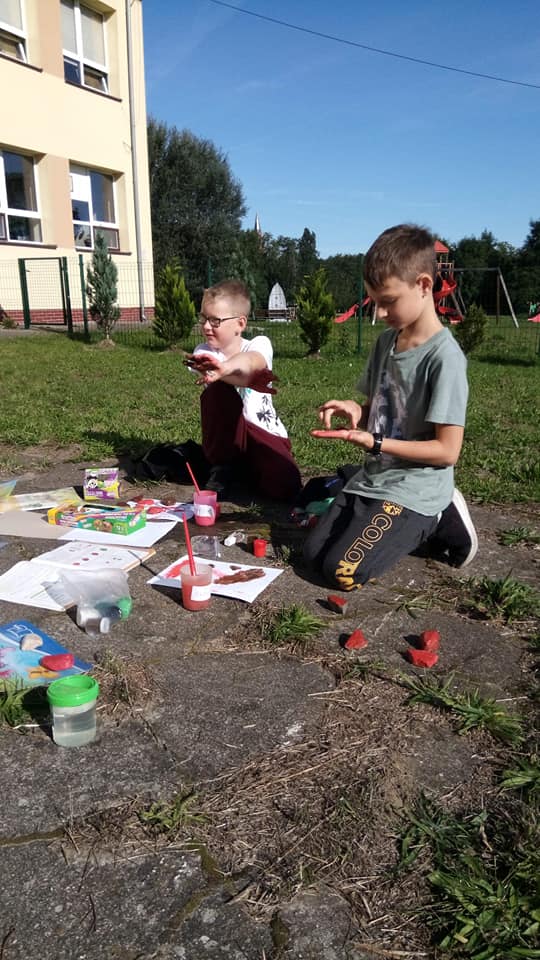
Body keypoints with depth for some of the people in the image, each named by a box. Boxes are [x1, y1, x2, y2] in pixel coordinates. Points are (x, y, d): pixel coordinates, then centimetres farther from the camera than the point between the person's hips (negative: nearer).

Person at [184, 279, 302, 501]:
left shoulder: (259, 344, -8)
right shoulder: (204, 354, -6)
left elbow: (250, 361, -35)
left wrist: (224, 368, -59)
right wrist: (250, 380, -53)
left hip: (264, 435, 0)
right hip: (225, 439, 0)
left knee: (285, 487, -28)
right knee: (219, 389, -29)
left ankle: (243, 466, 8)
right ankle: (222, 466, -9)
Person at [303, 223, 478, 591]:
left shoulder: (444, 356, -18)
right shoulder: (386, 341, 5)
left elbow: (447, 450, -18)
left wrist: (374, 443, -23)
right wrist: (356, 410, -7)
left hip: (414, 490, -8)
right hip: (372, 478, 8)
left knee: (343, 571, -17)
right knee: (314, 554, 4)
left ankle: (436, 522, 3)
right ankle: (422, 524, 14)